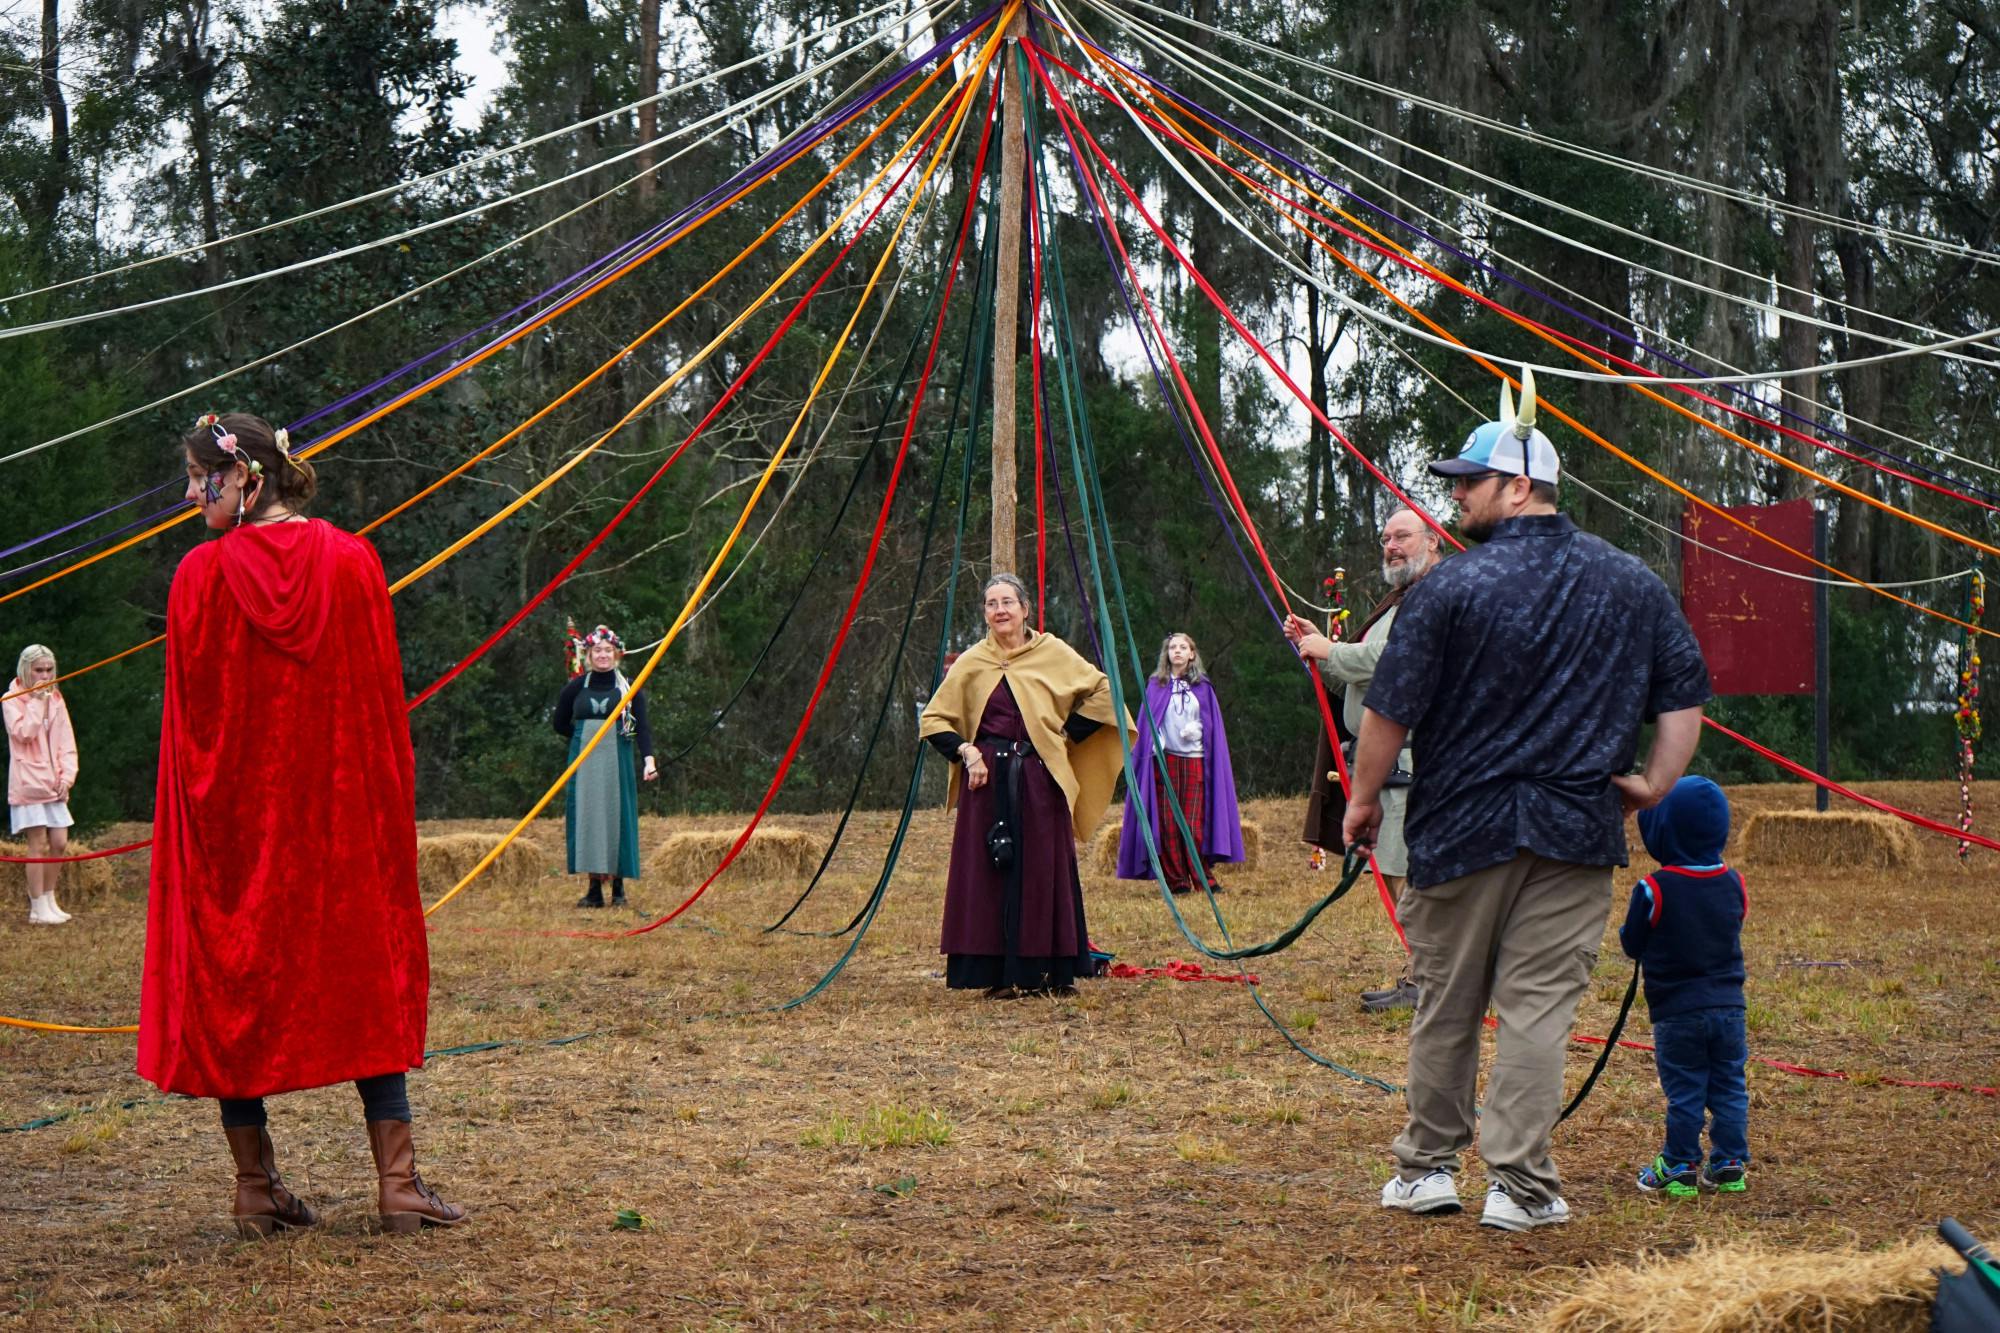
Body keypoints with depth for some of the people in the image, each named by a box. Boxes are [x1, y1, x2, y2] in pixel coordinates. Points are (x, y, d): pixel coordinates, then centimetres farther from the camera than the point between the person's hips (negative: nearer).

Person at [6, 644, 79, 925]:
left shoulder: (56, 699, 14)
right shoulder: (13, 700, -3)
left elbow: (67, 744, 13)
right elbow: (24, 732, -19)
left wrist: (67, 776, 0)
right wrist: (36, 701, -13)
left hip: (54, 785, 6)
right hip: (28, 783, -6)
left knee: (60, 842, 3)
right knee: (38, 844, -7)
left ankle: (49, 900, 17)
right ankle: (38, 909, -2)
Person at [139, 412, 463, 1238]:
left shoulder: (203, 575, -9)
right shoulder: (352, 563, -3)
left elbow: (191, 714, -4)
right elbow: (383, 701, 1)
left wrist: (201, 819, 7)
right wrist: (387, 811, 10)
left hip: (234, 819, -1)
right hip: (341, 815, 2)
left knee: (232, 985, 9)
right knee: (366, 981, 10)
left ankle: (257, 1186, 13)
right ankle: (397, 1181, 7)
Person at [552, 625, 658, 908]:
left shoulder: (629, 687, 1)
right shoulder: (576, 687, 5)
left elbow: (642, 726, -8)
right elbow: (560, 723, 17)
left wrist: (648, 759, -20)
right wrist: (584, 738, 11)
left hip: (617, 761, -2)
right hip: (583, 763, 2)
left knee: (617, 818, -2)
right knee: (587, 818, 0)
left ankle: (618, 889, 5)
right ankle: (594, 890, 4)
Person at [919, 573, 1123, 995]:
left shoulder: (1053, 653, 3)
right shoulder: (971, 663, 5)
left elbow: (1100, 690, 9)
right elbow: (934, 719, 9)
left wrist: (1067, 735, 2)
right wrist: (964, 751, -6)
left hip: (1039, 780, -1)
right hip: (987, 779, 1)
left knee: (1044, 872, 1)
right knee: (990, 873, -2)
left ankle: (1052, 973, 8)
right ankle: (1000, 975, 2)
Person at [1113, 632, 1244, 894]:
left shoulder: (1202, 687, 10)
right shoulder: (1157, 685, 9)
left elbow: (1212, 723, 13)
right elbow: (1147, 723, 9)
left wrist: (1195, 729, -5)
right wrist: (1152, 749, 0)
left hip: (1195, 759, 0)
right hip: (1165, 760, 0)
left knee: (1195, 823, -7)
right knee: (1168, 824, -3)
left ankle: (1203, 879, 1)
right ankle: (1176, 880, 1)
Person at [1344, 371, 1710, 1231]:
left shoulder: (1453, 586, -10)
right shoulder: (1633, 585, 4)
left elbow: (1389, 711, -8)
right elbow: (1684, 697, 7)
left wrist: (1363, 799, 5)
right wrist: (1657, 784, 12)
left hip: (1462, 830, -2)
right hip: (1577, 835, 2)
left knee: (1446, 1006, 11)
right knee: (1539, 1005, 3)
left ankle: (1427, 1169, 22)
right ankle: (1521, 1187, 2)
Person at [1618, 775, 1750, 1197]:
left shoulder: (1654, 890, -14)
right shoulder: (1733, 885, 1)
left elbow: (1631, 944, -5)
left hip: (1677, 1012, -4)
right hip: (1728, 1006, 4)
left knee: (1683, 1092, 2)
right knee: (1729, 1088, 11)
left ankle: (1680, 1168, 8)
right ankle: (1730, 1166, 14)